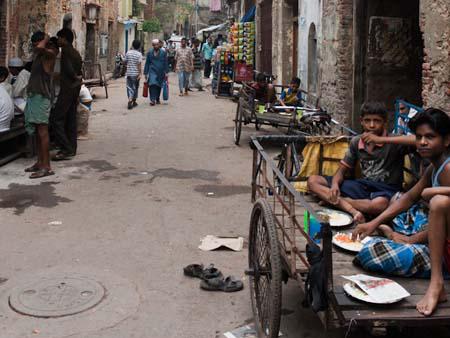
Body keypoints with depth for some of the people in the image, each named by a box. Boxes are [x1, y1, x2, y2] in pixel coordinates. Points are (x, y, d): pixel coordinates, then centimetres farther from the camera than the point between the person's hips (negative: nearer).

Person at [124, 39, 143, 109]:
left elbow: (125, 62, 10)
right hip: (136, 73, -2)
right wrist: (140, 73, -15)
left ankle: (130, 100, -17)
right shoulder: (139, 54, -8)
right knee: (135, 87, 13)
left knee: (129, 87, 2)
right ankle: (134, 101, 23)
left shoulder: (128, 53, 2)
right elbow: (139, 64, -16)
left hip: (129, 73, 2)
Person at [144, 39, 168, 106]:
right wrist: (146, 73, 4)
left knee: (159, 86, 9)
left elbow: (165, 63, 4)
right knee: (152, 85, -17)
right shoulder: (149, 53, 3)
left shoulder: (163, 53, 2)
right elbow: (147, 63, 6)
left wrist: (166, 72, -1)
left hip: (160, 73, 1)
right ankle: (152, 100, -19)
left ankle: (157, 99, 27)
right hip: (152, 72, -1)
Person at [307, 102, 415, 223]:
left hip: (386, 190, -5)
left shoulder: (392, 142, -11)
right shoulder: (356, 142, 5)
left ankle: (337, 201, -17)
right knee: (313, 181, -9)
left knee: (378, 204, -44)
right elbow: (342, 170, 8)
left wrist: (381, 140, -33)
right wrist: (335, 184, -16)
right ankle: (352, 210, -28)